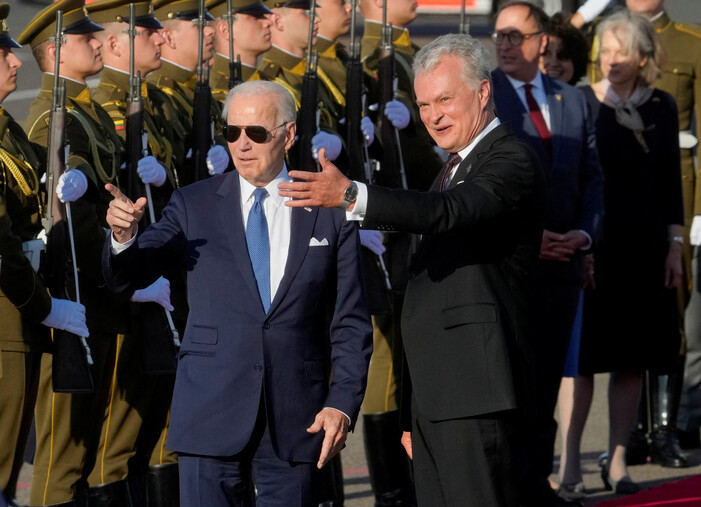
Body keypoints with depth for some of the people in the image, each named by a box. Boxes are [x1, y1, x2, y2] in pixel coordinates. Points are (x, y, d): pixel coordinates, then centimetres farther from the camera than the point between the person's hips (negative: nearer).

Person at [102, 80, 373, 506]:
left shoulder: (329, 214, 5)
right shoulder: (194, 206, 6)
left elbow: (351, 323, 5)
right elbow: (127, 275, -1)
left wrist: (343, 404, -6)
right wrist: (123, 236, -23)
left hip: (296, 419, 0)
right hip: (211, 418, 0)